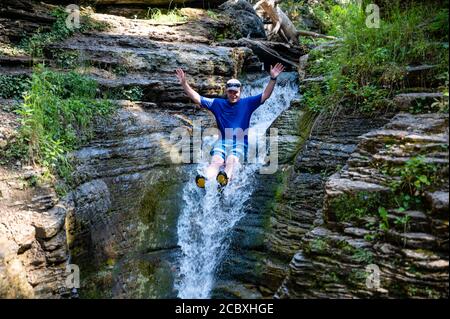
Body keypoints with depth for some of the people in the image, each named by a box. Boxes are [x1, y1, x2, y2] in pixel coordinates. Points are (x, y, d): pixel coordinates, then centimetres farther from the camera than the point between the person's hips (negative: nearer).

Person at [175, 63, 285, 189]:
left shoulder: (247, 103, 12)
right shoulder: (217, 103, 15)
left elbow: (265, 95, 3)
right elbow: (196, 98, 12)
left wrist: (273, 79, -10)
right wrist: (184, 83, 3)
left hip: (240, 144, -1)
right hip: (222, 142, 1)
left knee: (231, 160, -34)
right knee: (216, 161, -30)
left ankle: (225, 178, -64)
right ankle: (205, 179, -59)